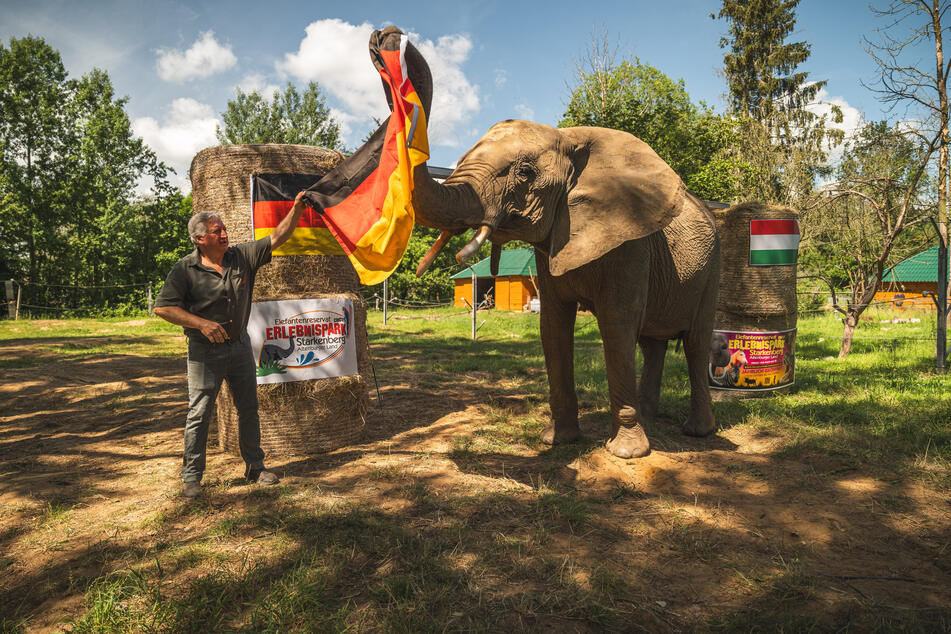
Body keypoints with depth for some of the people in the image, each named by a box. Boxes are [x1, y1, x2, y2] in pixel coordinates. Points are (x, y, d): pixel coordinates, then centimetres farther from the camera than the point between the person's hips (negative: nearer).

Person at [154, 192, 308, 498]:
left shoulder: (242, 256, 1)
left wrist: (297, 209, -11)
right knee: (199, 413, 2)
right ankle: (192, 476, 17)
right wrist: (201, 323, -19)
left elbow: (276, 238, 0)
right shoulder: (185, 269, -8)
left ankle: (255, 467, 25)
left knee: (249, 409, 11)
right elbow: (163, 307, -11)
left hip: (240, 346, 4)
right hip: (205, 352, -4)